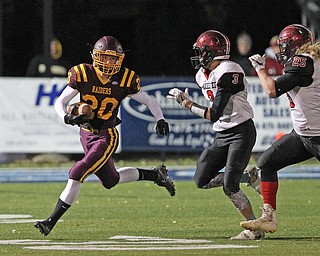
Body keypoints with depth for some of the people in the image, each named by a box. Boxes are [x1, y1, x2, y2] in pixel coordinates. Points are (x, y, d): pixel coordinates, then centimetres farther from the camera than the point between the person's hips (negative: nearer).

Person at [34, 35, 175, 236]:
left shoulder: (125, 80, -13)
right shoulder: (82, 74, -11)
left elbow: (149, 101, 3)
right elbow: (60, 102, -6)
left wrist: (160, 119, -12)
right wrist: (67, 117, -27)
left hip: (106, 136, -4)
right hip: (86, 134, 5)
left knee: (77, 174, -18)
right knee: (111, 180, 19)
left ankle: (52, 221, -11)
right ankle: (155, 175, 41)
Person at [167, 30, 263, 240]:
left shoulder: (228, 73, -20)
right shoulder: (203, 75, 8)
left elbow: (214, 115, -22)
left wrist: (187, 103, -14)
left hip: (242, 132, -9)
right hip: (222, 136, 9)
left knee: (229, 186, -18)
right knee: (202, 180, 3)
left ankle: (255, 228, -8)